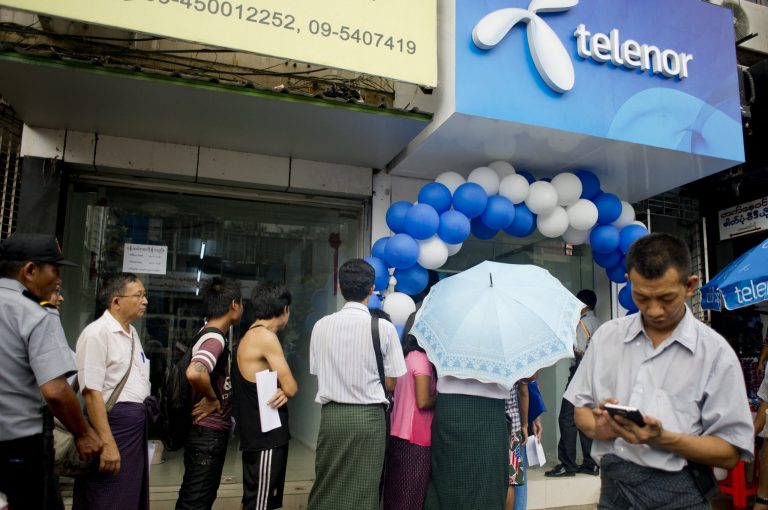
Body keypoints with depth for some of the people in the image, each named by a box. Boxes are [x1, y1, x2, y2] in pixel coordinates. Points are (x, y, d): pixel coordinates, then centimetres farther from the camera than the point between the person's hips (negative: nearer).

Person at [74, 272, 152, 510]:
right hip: (113, 423, -9)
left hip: (136, 425, 9)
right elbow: (91, 392, -21)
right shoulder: (97, 333, -16)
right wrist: (106, 442, -23)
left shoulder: (132, 332, 12)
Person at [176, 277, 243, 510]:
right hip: (208, 432, -10)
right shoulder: (215, 338, -21)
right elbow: (194, 373, -40)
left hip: (210, 430, 10)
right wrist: (212, 398, -23)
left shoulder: (210, 334, 9)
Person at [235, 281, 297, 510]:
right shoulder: (266, 337, -16)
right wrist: (286, 390, 6)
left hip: (260, 433, 10)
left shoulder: (250, 336, 14)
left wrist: (283, 392, -6)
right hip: (266, 435, -10)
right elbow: (291, 387, -15)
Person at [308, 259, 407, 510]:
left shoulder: (321, 325, -1)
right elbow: (391, 383, -4)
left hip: (331, 414, 3)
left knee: (326, 489, 14)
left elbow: (318, 373, 6)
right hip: (368, 416, -3)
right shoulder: (383, 327, -9)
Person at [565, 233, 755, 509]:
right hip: (613, 485, 3)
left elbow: (731, 452, -7)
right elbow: (582, 410, 7)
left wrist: (662, 439, -22)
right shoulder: (607, 335, 2)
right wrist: (599, 430, -14)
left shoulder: (715, 352, -7)